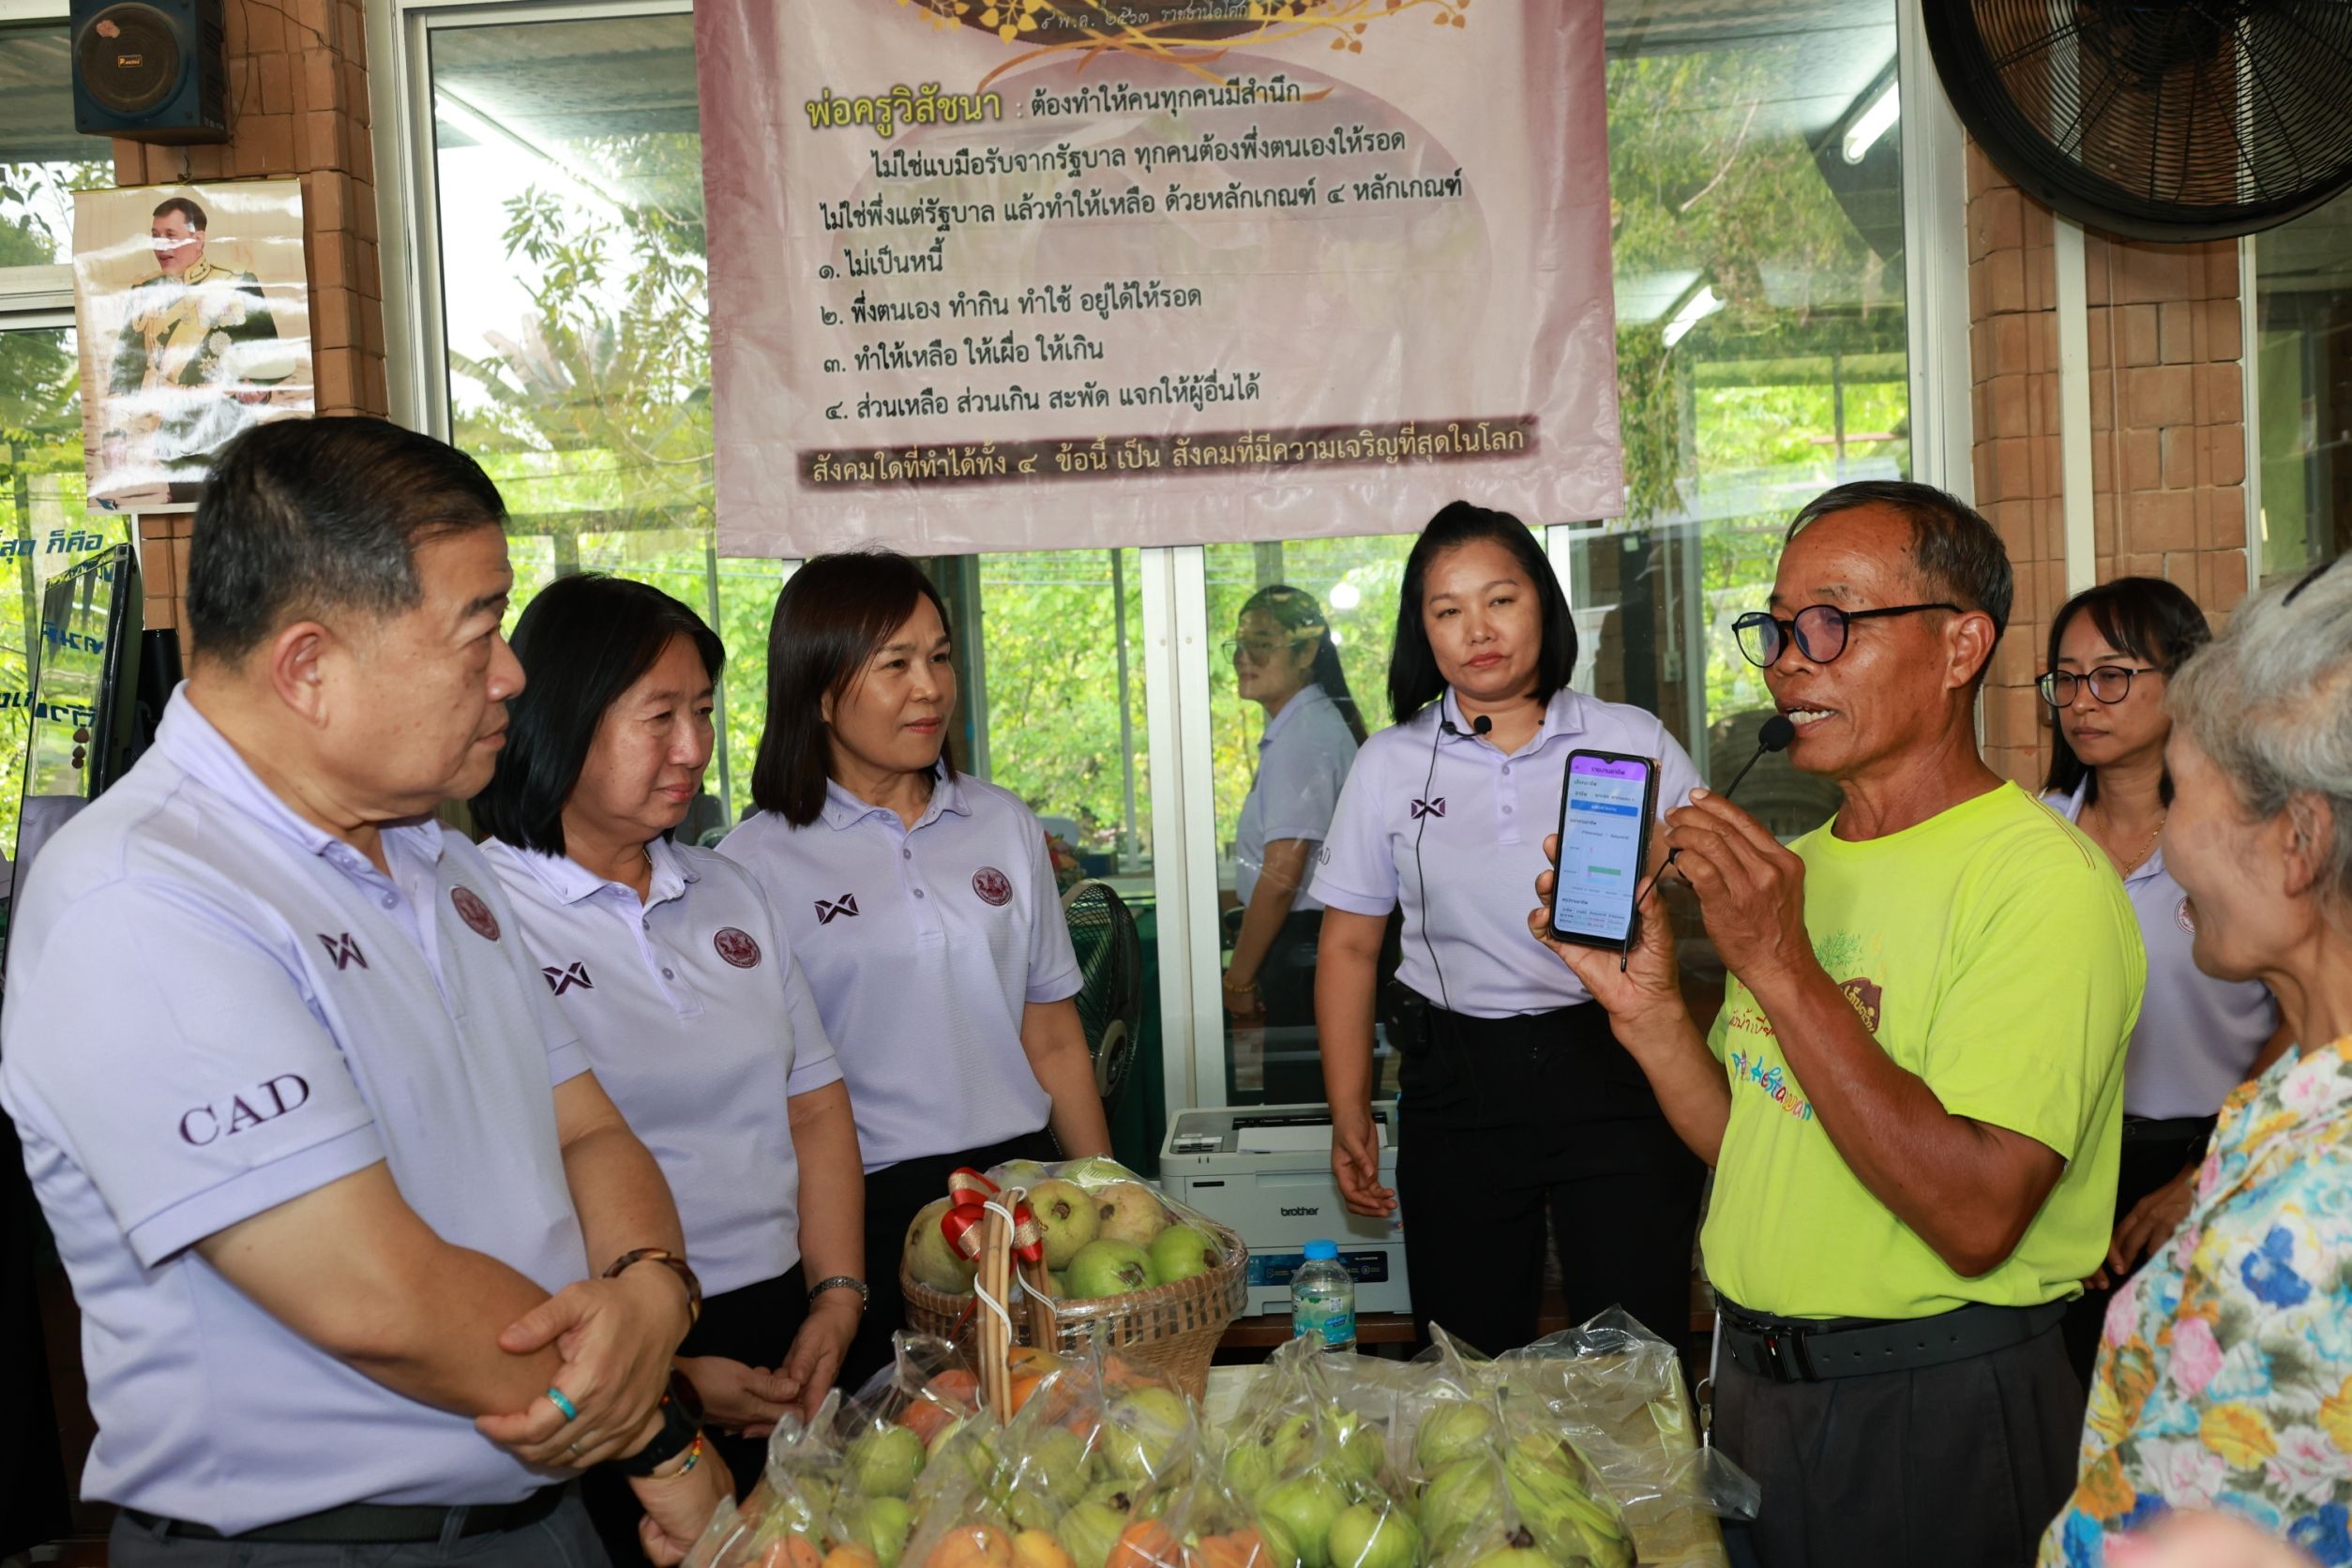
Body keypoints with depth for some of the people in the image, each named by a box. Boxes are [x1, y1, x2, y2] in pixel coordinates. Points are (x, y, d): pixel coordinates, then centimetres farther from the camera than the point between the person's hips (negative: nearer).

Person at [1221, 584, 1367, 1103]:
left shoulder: (1302, 737, -17)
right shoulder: (1312, 724, 14)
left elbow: (1282, 876, -21)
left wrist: (1239, 978, -14)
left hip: (1304, 951, -10)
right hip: (1316, 942, 10)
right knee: (1326, 1107, 15)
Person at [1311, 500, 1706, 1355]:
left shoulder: (1633, 741, 2)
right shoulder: (1391, 764, 5)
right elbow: (1350, 946, 9)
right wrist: (1349, 1116, 6)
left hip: (1615, 1069, -1)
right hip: (1458, 1085, 1)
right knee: (1469, 1360, 9)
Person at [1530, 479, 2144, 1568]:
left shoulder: (2043, 882, -19)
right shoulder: (1798, 865, 8)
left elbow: (1977, 1217, -27)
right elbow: (1753, 1144, 9)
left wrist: (1780, 969, -28)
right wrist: (1647, 1006, -7)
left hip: (1937, 1418, -7)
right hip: (1756, 1383, 8)